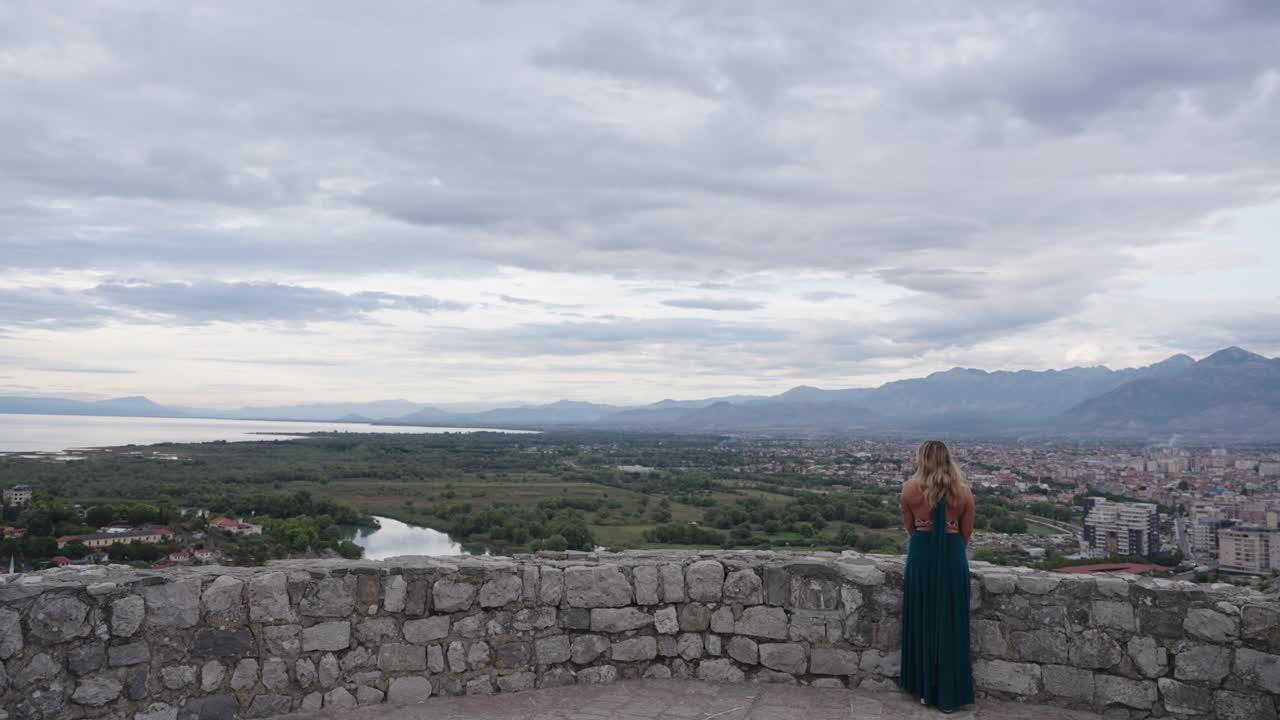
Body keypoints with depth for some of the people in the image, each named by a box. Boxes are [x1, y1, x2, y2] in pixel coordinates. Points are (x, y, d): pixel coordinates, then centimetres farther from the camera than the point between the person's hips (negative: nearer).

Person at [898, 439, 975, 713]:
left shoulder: (910, 488, -5)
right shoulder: (963, 491, -3)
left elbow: (910, 527, 5)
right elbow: (966, 532, 6)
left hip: (921, 554, 0)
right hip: (952, 556, 0)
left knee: (922, 620, 12)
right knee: (951, 623, 8)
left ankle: (925, 688, 21)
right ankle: (950, 692, 14)